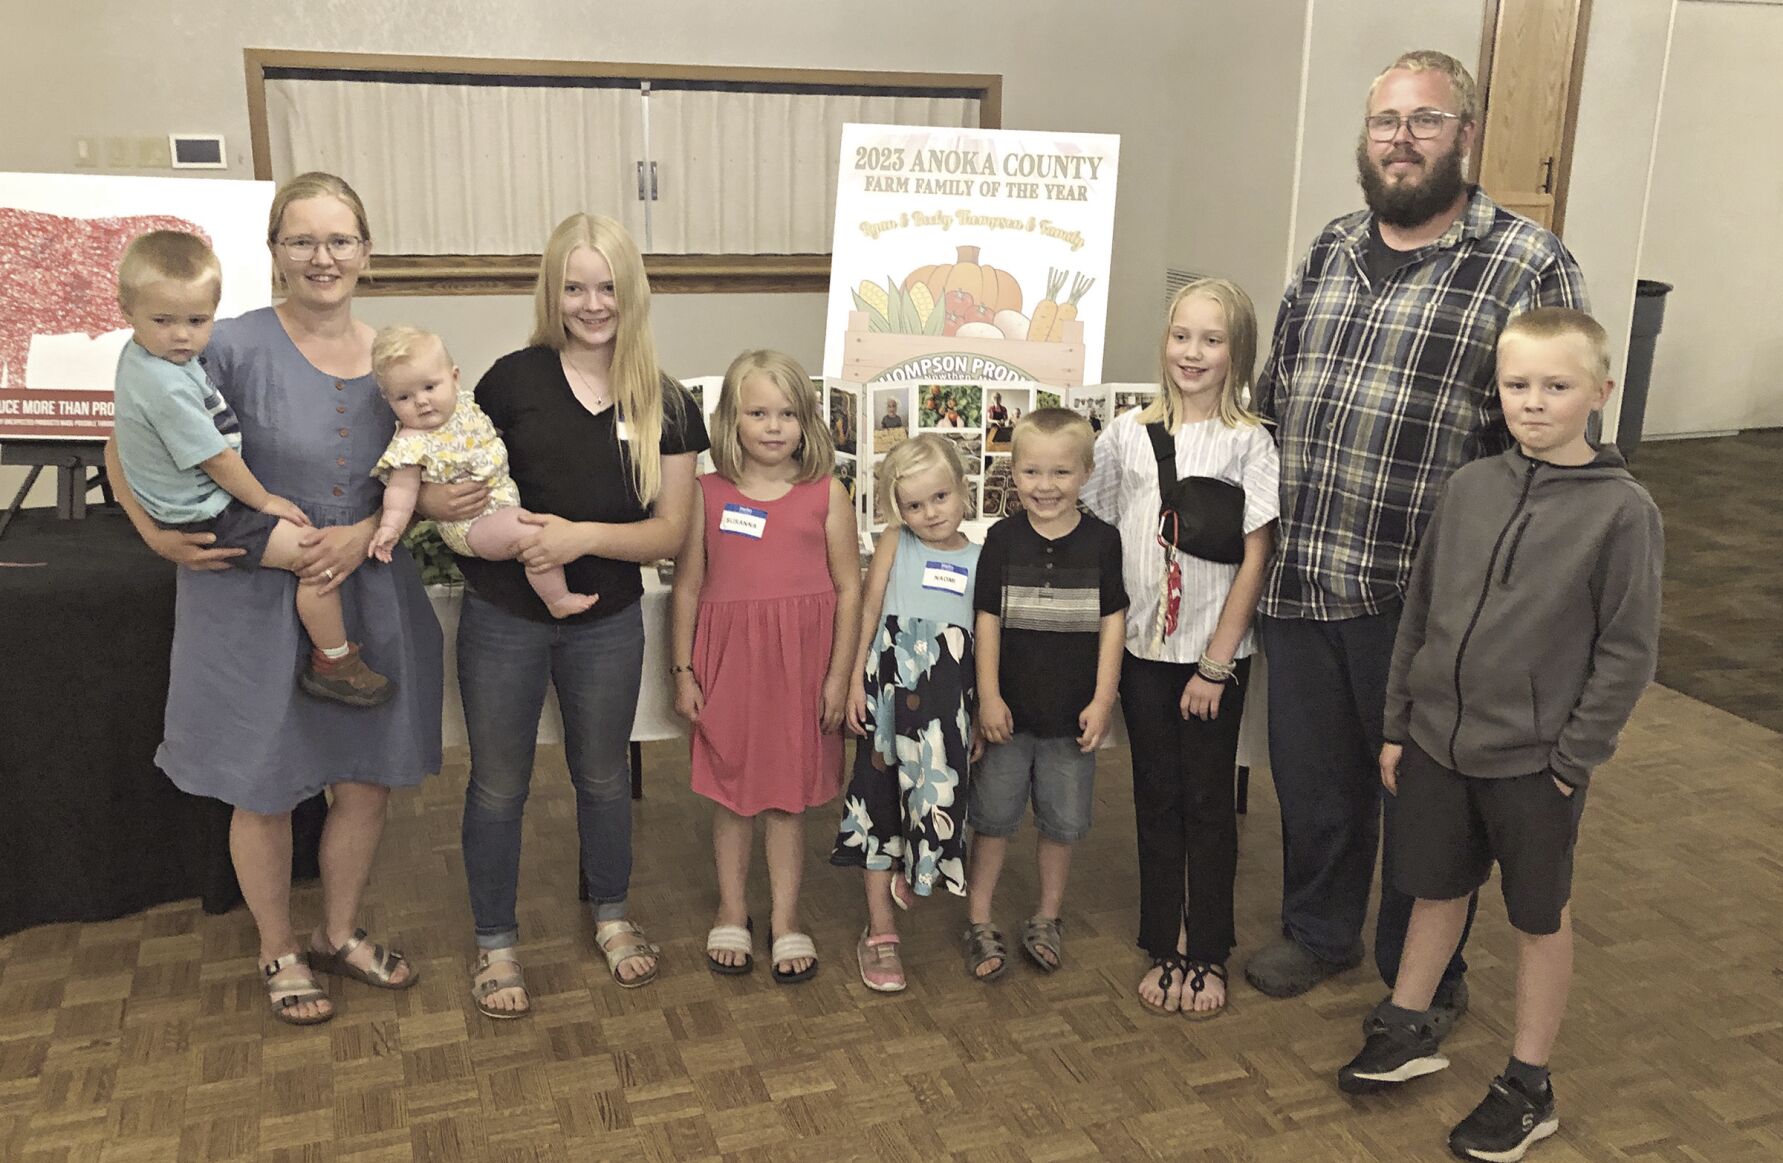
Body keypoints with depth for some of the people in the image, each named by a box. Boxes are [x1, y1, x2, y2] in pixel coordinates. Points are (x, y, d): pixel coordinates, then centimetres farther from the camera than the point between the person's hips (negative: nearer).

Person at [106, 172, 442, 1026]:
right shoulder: (234, 348, -12)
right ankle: (278, 952, 33)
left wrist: (364, 534, -10)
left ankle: (339, 934, 38)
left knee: (367, 781, 14)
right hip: (255, 603, -4)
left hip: (367, 598, 4)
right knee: (265, 793, 10)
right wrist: (159, 536, -15)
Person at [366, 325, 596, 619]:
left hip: (506, 499, 9)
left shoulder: (466, 408, 2)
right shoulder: (411, 444, -20)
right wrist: (390, 526, -31)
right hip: (471, 525, -9)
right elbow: (402, 488, -22)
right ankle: (558, 600, -11)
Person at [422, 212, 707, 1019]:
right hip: (503, 615, -1)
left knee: (603, 776, 19)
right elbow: (446, 482, -1)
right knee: (498, 785, 12)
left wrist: (585, 535, -23)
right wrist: (442, 500, -23)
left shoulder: (665, 405, -5)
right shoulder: (514, 379, -9)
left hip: (607, 623, 1)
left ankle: (612, 915, 42)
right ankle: (495, 943, 31)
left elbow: (670, 530, -7)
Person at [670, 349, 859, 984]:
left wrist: (838, 676, -3)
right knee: (731, 792, 12)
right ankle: (731, 913, 30)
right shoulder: (707, 494, 0)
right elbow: (687, 587, 4)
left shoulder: (827, 494, -2)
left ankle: (786, 920, 24)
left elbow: (848, 590, 0)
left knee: (788, 795, 9)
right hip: (727, 659, 1)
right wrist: (682, 670, 3)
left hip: (799, 663, -1)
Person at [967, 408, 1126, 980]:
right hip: (1008, 709, 0)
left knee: (1062, 820, 12)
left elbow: (1112, 623, -2)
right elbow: (987, 621, -4)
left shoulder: (1101, 540, -5)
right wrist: (988, 696, -8)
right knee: (993, 815, 8)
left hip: (1071, 713, 1)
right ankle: (979, 921, 21)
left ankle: (1048, 918, 30)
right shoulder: (1003, 539, -5)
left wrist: (1102, 701, -5)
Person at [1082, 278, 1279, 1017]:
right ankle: (1163, 949, 24)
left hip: (1215, 653, -2)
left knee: (1208, 803, 7)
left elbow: (1254, 560, -8)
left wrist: (1216, 665, -11)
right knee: (1156, 799, 11)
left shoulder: (1248, 442, -6)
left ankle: (1208, 955, 21)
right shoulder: (1129, 433, 2)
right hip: (1143, 649, 3)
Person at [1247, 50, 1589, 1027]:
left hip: (1423, 603, -4)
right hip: (1297, 581, 5)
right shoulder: (1329, 254, 10)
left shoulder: (1529, 268, -8)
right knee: (1311, 777, 19)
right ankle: (1319, 932, 42)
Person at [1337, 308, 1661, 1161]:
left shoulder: (1623, 511, -13)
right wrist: (1399, 725, 7)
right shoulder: (1469, 489, 0)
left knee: (1539, 917, 13)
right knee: (1436, 889, 20)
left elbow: (1628, 652, -10)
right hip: (1437, 743, 4)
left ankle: (1527, 1087, 30)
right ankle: (1406, 1029, 40)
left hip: (1535, 763, -4)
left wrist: (1572, 758, -12)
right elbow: (1419, 613, 6)